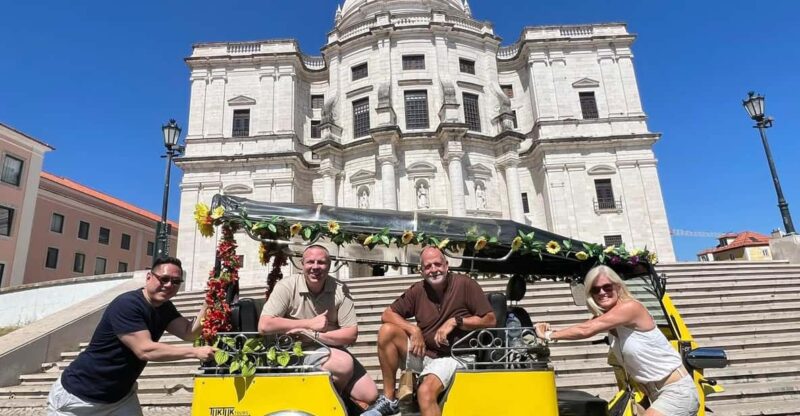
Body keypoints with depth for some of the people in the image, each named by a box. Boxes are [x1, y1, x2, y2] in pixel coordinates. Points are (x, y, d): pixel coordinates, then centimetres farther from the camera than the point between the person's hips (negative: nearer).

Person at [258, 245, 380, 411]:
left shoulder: (340, 290, -6)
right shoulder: (287, 286, -13)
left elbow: (351, 334, -8)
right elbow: (264, 326, -21)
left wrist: (313, 334, -22)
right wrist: (311, 324, -18)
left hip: (331, 350, 4)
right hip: (295, 352, -3)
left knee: (370, 395, -7)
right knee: (345, 363, -29)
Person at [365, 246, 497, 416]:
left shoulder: (465, 284, -9)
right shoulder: (417, 290, 1)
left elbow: (490, 320, -9)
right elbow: (387, 314, 4)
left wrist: (455, 321, -19)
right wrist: (414, 330, -12)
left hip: (450, 356, -5)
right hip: (422, 352, 5)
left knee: (425, 393, -33)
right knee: (387, 330, -16)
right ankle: (389, 399, -7)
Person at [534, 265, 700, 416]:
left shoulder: (630, 307, -23)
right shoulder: (605, 317, 4)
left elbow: (586, 330, -28)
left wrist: (549, 335, -20)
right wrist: (552, 330, -16)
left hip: (677, 392, -9)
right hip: (654, 393, 9)